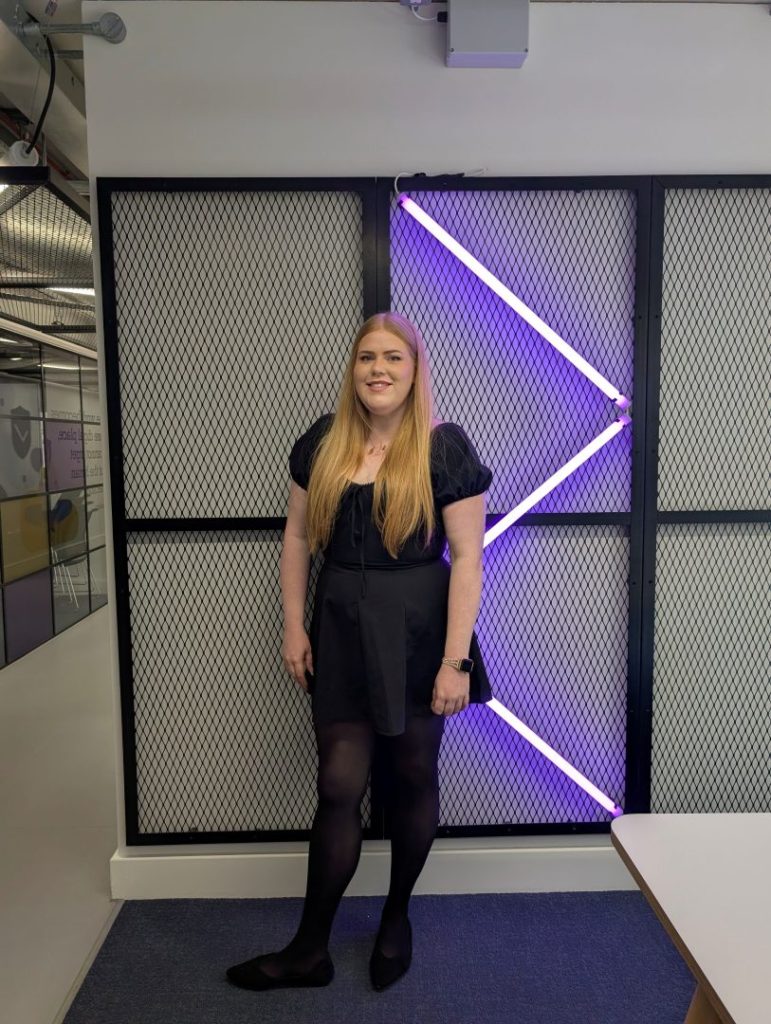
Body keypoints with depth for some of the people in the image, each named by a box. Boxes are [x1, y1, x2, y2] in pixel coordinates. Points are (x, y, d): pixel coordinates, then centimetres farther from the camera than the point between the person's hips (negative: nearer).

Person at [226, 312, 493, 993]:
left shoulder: (444, 448, -9)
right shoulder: (323, 443, 2)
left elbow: (467, 557, -11)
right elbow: (298, 538, 8)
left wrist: (454, 660, -15)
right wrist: (294, 627, 2)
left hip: (416, 630, -2)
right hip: (341, 628, 2)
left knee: (413, 776, 14)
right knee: (339, 786, 6)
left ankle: (397, 916, 39)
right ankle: (309, 950, 23)